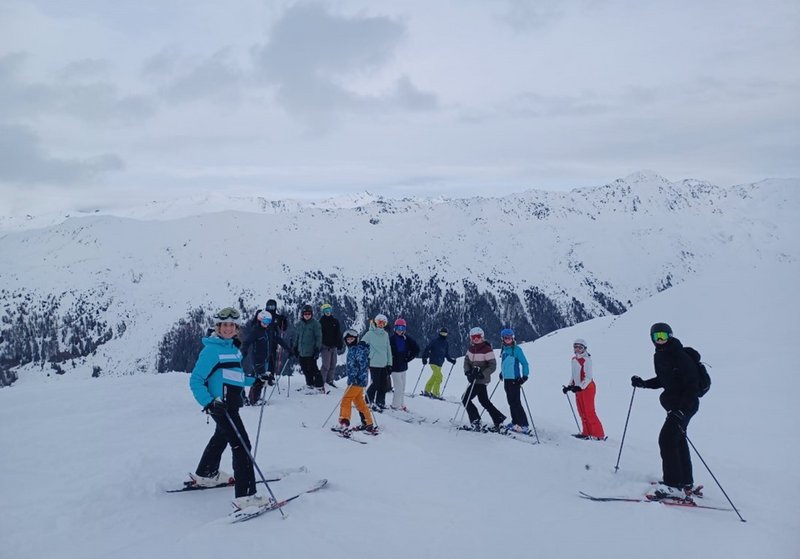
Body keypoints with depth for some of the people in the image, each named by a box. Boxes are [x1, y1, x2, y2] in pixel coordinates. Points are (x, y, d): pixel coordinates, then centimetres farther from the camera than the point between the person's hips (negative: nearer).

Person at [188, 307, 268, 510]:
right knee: (241, 445, -14)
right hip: (221, 405, -10)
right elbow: (195, 381, -16)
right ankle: (245, 495, -13)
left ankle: (205, 474, 51)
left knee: (222, 437, 28)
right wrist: (208, 402, -27)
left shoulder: (234, 348, 11)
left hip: (232, 403, 10)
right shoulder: (211, 349, -14)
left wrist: (256, 381, 12)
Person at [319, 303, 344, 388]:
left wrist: (340, 347, 8)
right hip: (325, 346, -4)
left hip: (334, 346, 4)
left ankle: (330, 381, 18)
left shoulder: (335, 321, 9)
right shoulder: (321, 322, -1)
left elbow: (339, 335, 11)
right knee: (326, 365, -9)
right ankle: (321, 381, 1)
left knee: (333, 365, 8)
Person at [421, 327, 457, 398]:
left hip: (440, 363, 7)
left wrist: (451, 360, 3)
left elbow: (447, 355, 17)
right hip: (433, 362, -7)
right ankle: (435, 393, -10)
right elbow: (427, 349, -7)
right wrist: (424, 358, -14)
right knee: (439, 376, -16)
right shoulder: (434, 341, -6)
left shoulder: (446, 344, 12)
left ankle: (427, 391, 26)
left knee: (434, 377, 13)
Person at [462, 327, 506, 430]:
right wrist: (467, 372, -9)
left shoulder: (487, 349, -17)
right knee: (484, 401, 19)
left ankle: (475, 422, -2)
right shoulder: (471, 348, 5)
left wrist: (482, 374, -24)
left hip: (481, 380, -8)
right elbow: (466, 360, 9)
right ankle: (499, 420, 29)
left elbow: (493, 366, -16)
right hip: (474, 379, 8)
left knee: (466, 399, -8)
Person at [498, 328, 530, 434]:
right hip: (506, 379, 8)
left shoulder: (516, 349, -10)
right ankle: (515, 422, 18)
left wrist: (525, 376, -19)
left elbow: (524, 363, -11)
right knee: (511, 402, 10)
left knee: (516, 402, -10)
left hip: (514, 379, -8)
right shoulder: (504, 349, 11)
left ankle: (524, 426, -9)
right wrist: (502, 372, 26)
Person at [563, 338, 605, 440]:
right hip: (578, 388, 8)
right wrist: (569, 386, 11)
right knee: (582, 412, 10)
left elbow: (588, 377, -18)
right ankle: (586, 433, 18)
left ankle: (599, 435, -3)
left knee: (589, 412, -8)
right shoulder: (574, 359, 11)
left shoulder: (586, 359, -13)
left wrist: (580, 387, -27)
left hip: (587, 387, -8)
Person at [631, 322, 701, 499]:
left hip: (686, 404, -10)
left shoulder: (680, 357, -20)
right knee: (678, 440, 19)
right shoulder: (659, 356, 6)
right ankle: (686, 482, 34)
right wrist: (643, 384, 6)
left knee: (667, 438, -17)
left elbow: (692, 385, -24)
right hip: (674, 404, 10)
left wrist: (682, 408, -31)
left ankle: (674, 485, -15)